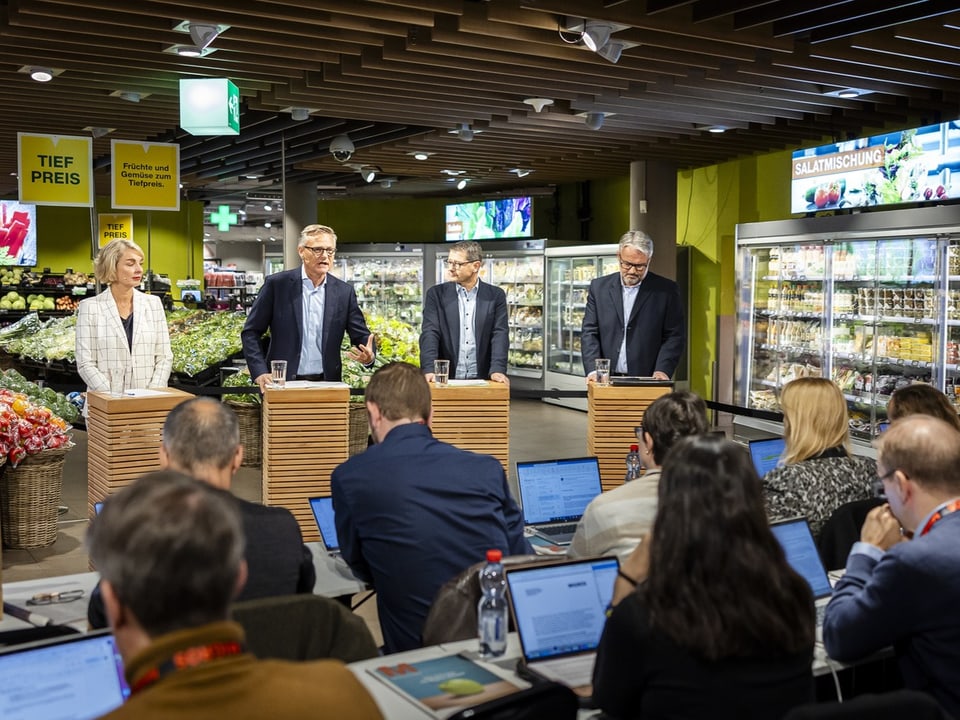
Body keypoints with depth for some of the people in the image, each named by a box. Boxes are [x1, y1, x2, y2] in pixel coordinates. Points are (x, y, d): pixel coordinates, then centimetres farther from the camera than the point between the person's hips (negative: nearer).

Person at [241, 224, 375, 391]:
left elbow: (361, 336, 6)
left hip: (326, 384, 2)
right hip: (283, 383, -2)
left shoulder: (344, 292, 5)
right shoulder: (276, 284, -2)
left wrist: (369, 355, -17)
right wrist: (260, 372, -11)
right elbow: (251, 332, 1)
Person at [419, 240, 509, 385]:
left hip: (482, 380, 0)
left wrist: (497, 370, -15)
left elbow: (500, 334, 0)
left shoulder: (495, 296, 7)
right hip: (446, 380, 0)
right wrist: (429, 370, -17)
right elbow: (430, 333, -2)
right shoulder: (436, 294, 7)